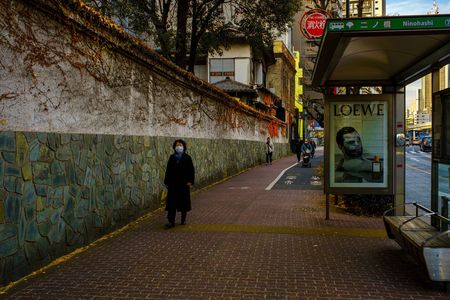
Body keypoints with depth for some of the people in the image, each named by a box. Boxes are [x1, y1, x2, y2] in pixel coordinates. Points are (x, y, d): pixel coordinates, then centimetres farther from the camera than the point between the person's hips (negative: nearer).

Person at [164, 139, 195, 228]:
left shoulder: (187, 158, -1)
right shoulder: (172, 158, 7)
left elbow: (191, 170, -3)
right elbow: (168, 170, 9)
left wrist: (190, 181, -11)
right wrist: (167, 181, 5)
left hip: (184, 184, -2)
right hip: (173, 184, 2)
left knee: (184, 201, 6)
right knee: (172, 202, -2)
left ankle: (183, 219, 22)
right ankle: (171, 221, -2)